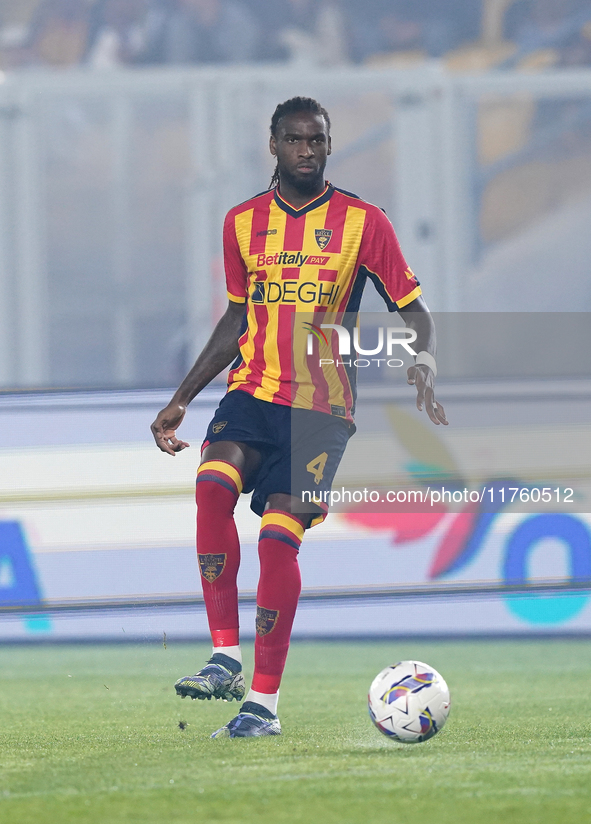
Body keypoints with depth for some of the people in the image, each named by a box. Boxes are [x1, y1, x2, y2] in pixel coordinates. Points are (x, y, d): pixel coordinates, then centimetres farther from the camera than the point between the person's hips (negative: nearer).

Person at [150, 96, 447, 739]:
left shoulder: (363, 222, 0)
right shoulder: (243, 222, 11)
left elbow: (413, 311, 2)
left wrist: (422, 365, -19)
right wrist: (181, 399, 19)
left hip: (321, 404, -3)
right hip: (253, 390, 3)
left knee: (279, 534, -14)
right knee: (214, 480, -27)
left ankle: (264, 703, -5)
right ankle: (225, 657, -23)